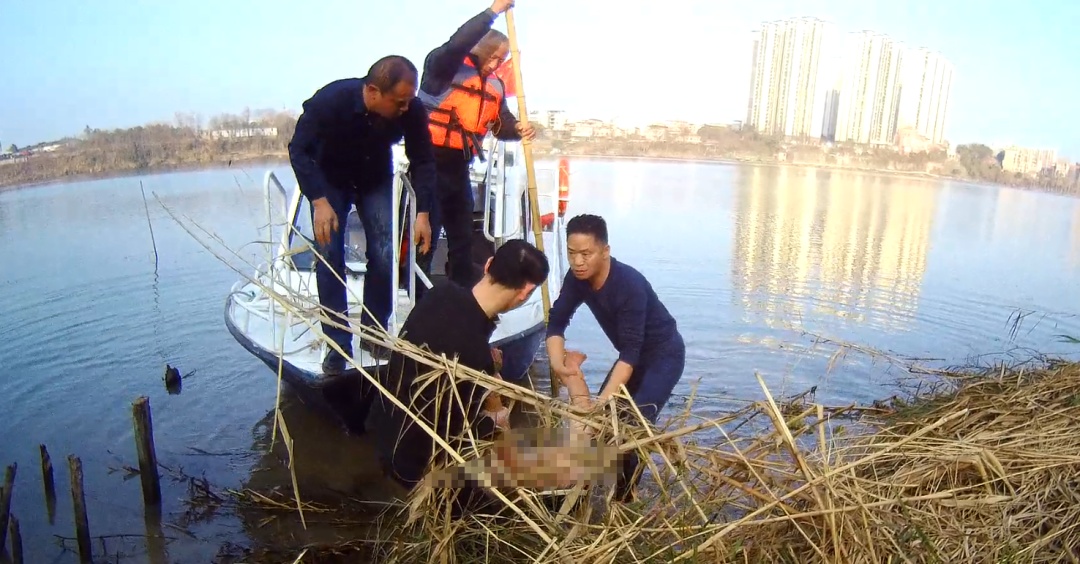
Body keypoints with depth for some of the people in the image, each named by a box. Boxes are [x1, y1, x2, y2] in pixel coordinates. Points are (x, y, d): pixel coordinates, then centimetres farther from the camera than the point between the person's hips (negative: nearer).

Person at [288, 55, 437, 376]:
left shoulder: (412, 110, -27)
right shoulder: (330, 100, -34)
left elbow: (423, 161, -14)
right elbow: (299, 150, -24)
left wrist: (423, 212, -22)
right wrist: (319, 202, -35)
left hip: (376, 181, 2)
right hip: (330, 180, -2)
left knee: (384, 254, -9)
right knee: (329, 257, -10)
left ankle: (375, 332, 10)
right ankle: (338, 344, -1)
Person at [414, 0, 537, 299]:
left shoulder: (495, 85, 12)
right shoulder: (445, 65, -8)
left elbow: (501, 124, 10)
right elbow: (457, 43, -28)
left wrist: (519, 129, -13)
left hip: (458, 167, 7)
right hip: (430, 163, -7)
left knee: (463, 238, 14)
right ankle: (419, 306, 5)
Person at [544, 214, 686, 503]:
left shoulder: (630, 284, -35)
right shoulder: (577, 278, -15)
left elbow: (631, 351, -37)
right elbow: (556, 321, -12)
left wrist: (604, 399, -44)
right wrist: (558, 363, -31)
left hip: (663, 354, -7)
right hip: (633, 353, 7)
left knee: (634, 424, -18)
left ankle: (624, 498, -1)